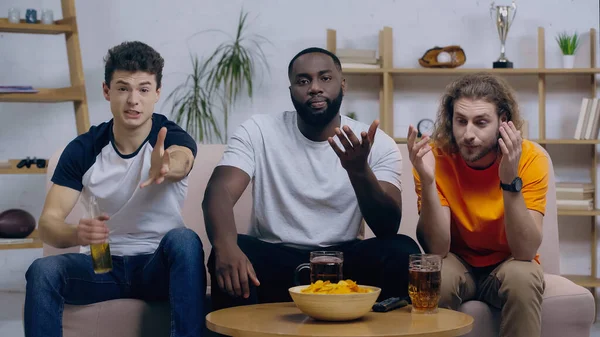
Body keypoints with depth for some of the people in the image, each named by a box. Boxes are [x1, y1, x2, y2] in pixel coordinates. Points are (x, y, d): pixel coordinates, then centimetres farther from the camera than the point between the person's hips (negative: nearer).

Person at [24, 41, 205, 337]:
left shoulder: (173, 138, -10)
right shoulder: (82, 149, -5)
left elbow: (181, 161, -36)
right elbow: (48, 223, -12)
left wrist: (166, 167, -62)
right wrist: (77, 234, -36)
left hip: (157, 267, -1)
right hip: (102, 263, 1)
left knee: (184, 240, -34)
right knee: (42, 270, -29)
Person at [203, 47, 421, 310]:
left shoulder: (378, 144, -1)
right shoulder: (258, 131, -1)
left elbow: (388, 228, -11)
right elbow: (219, 192, -16)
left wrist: (360, 170, -31)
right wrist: (226, 247, -39)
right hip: (273, 259, -1)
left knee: (402, 251, -27)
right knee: (231, 253, -32)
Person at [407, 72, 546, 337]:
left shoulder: (530, 159, -19)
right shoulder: (436, 157, -17)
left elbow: (526, 252, -26)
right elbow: (437, 249, -23)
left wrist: (510, 181, -38)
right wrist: (427, 181, -36)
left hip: (508, 264, 0)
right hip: (457, 263, 1)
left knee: (523, 276, -32)